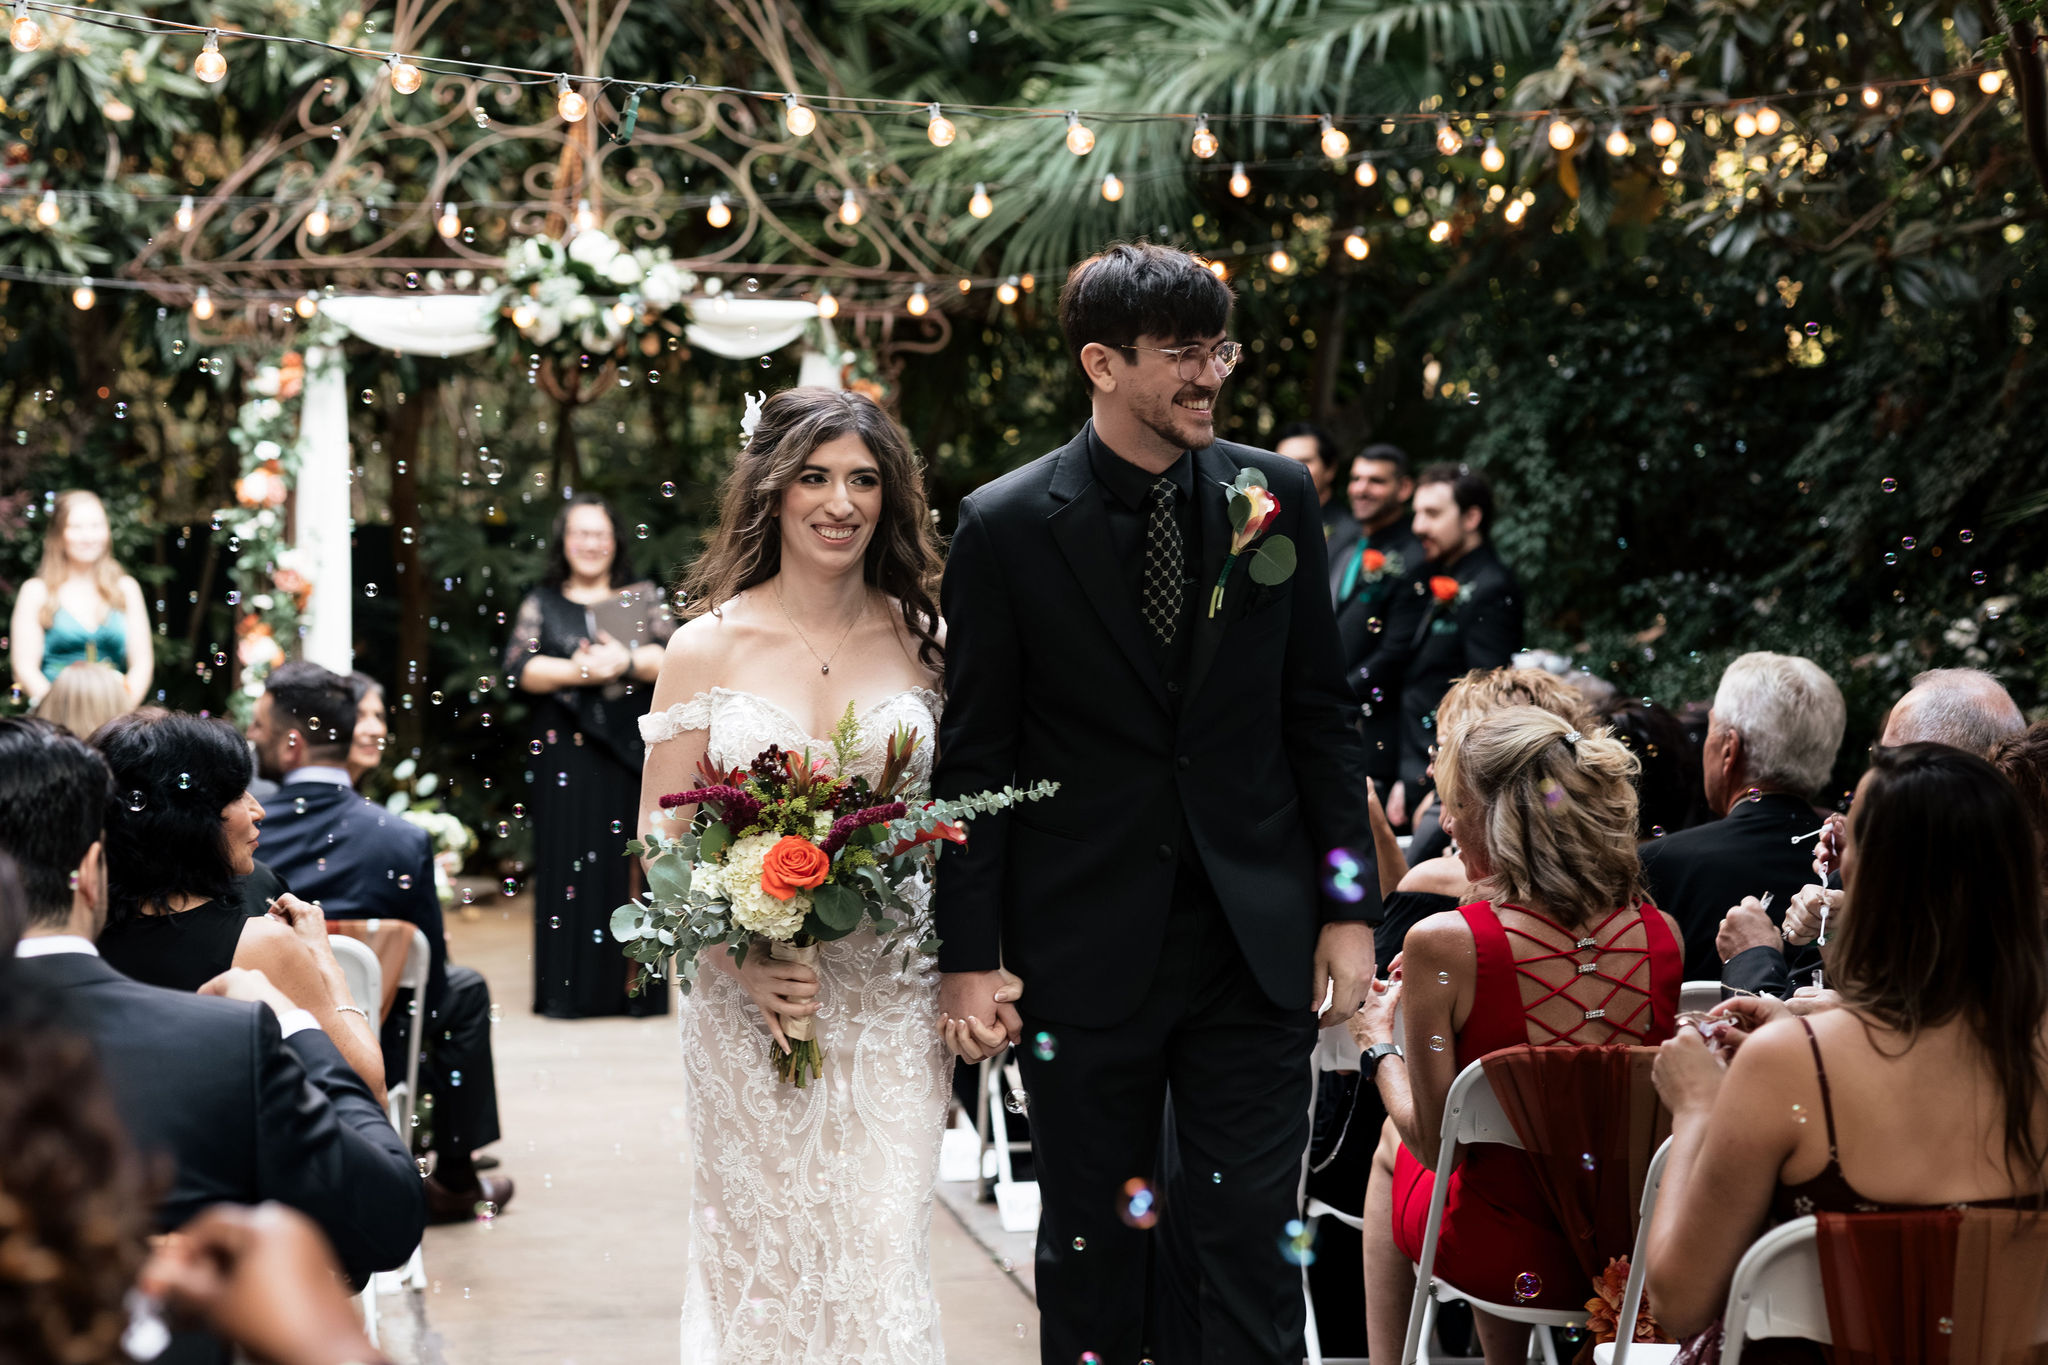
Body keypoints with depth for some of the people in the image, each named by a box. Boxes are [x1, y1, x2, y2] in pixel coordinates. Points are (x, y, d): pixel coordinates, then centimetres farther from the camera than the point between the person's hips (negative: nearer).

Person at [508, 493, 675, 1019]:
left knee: (630, 862, -2)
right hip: (565, 753, 0)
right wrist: (578, 670, -17)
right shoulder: (542, 603, 11)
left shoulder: (643, 596, 11)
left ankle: (634, 987, 2)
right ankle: (570, 991, 0)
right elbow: (519, 668, -1)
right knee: (567, 863, -3)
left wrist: (626, 662, -19)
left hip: (630, 750, 0)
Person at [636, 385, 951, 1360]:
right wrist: (743, 959, -15)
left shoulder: (924, 639, 5)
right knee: (763, 1265, 6)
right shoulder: (708, 646, 0)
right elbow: (662, 840, 0)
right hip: (750, 1004, 0)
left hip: (894, 1001, 1)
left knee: (882, 1263, -3)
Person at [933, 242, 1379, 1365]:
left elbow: (1320, 716, 7)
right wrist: (969, 955, -6)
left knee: (1249, 1235, 3)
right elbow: (971, 757, -3)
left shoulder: (1277, 496, 2)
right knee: (1092, 1250, 11)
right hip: (1086, 950, -1)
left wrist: (1350, 909, 3)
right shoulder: (1004, 527, -6)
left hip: (1255, 939, 2)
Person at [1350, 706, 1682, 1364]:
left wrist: (1378, 1044, 4)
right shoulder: (1660, 933, -8)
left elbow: (1433, 1140, -14)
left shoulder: (1443, 943, -21)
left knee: (1392, 1144, 30)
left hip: (1506, 1257, -4)